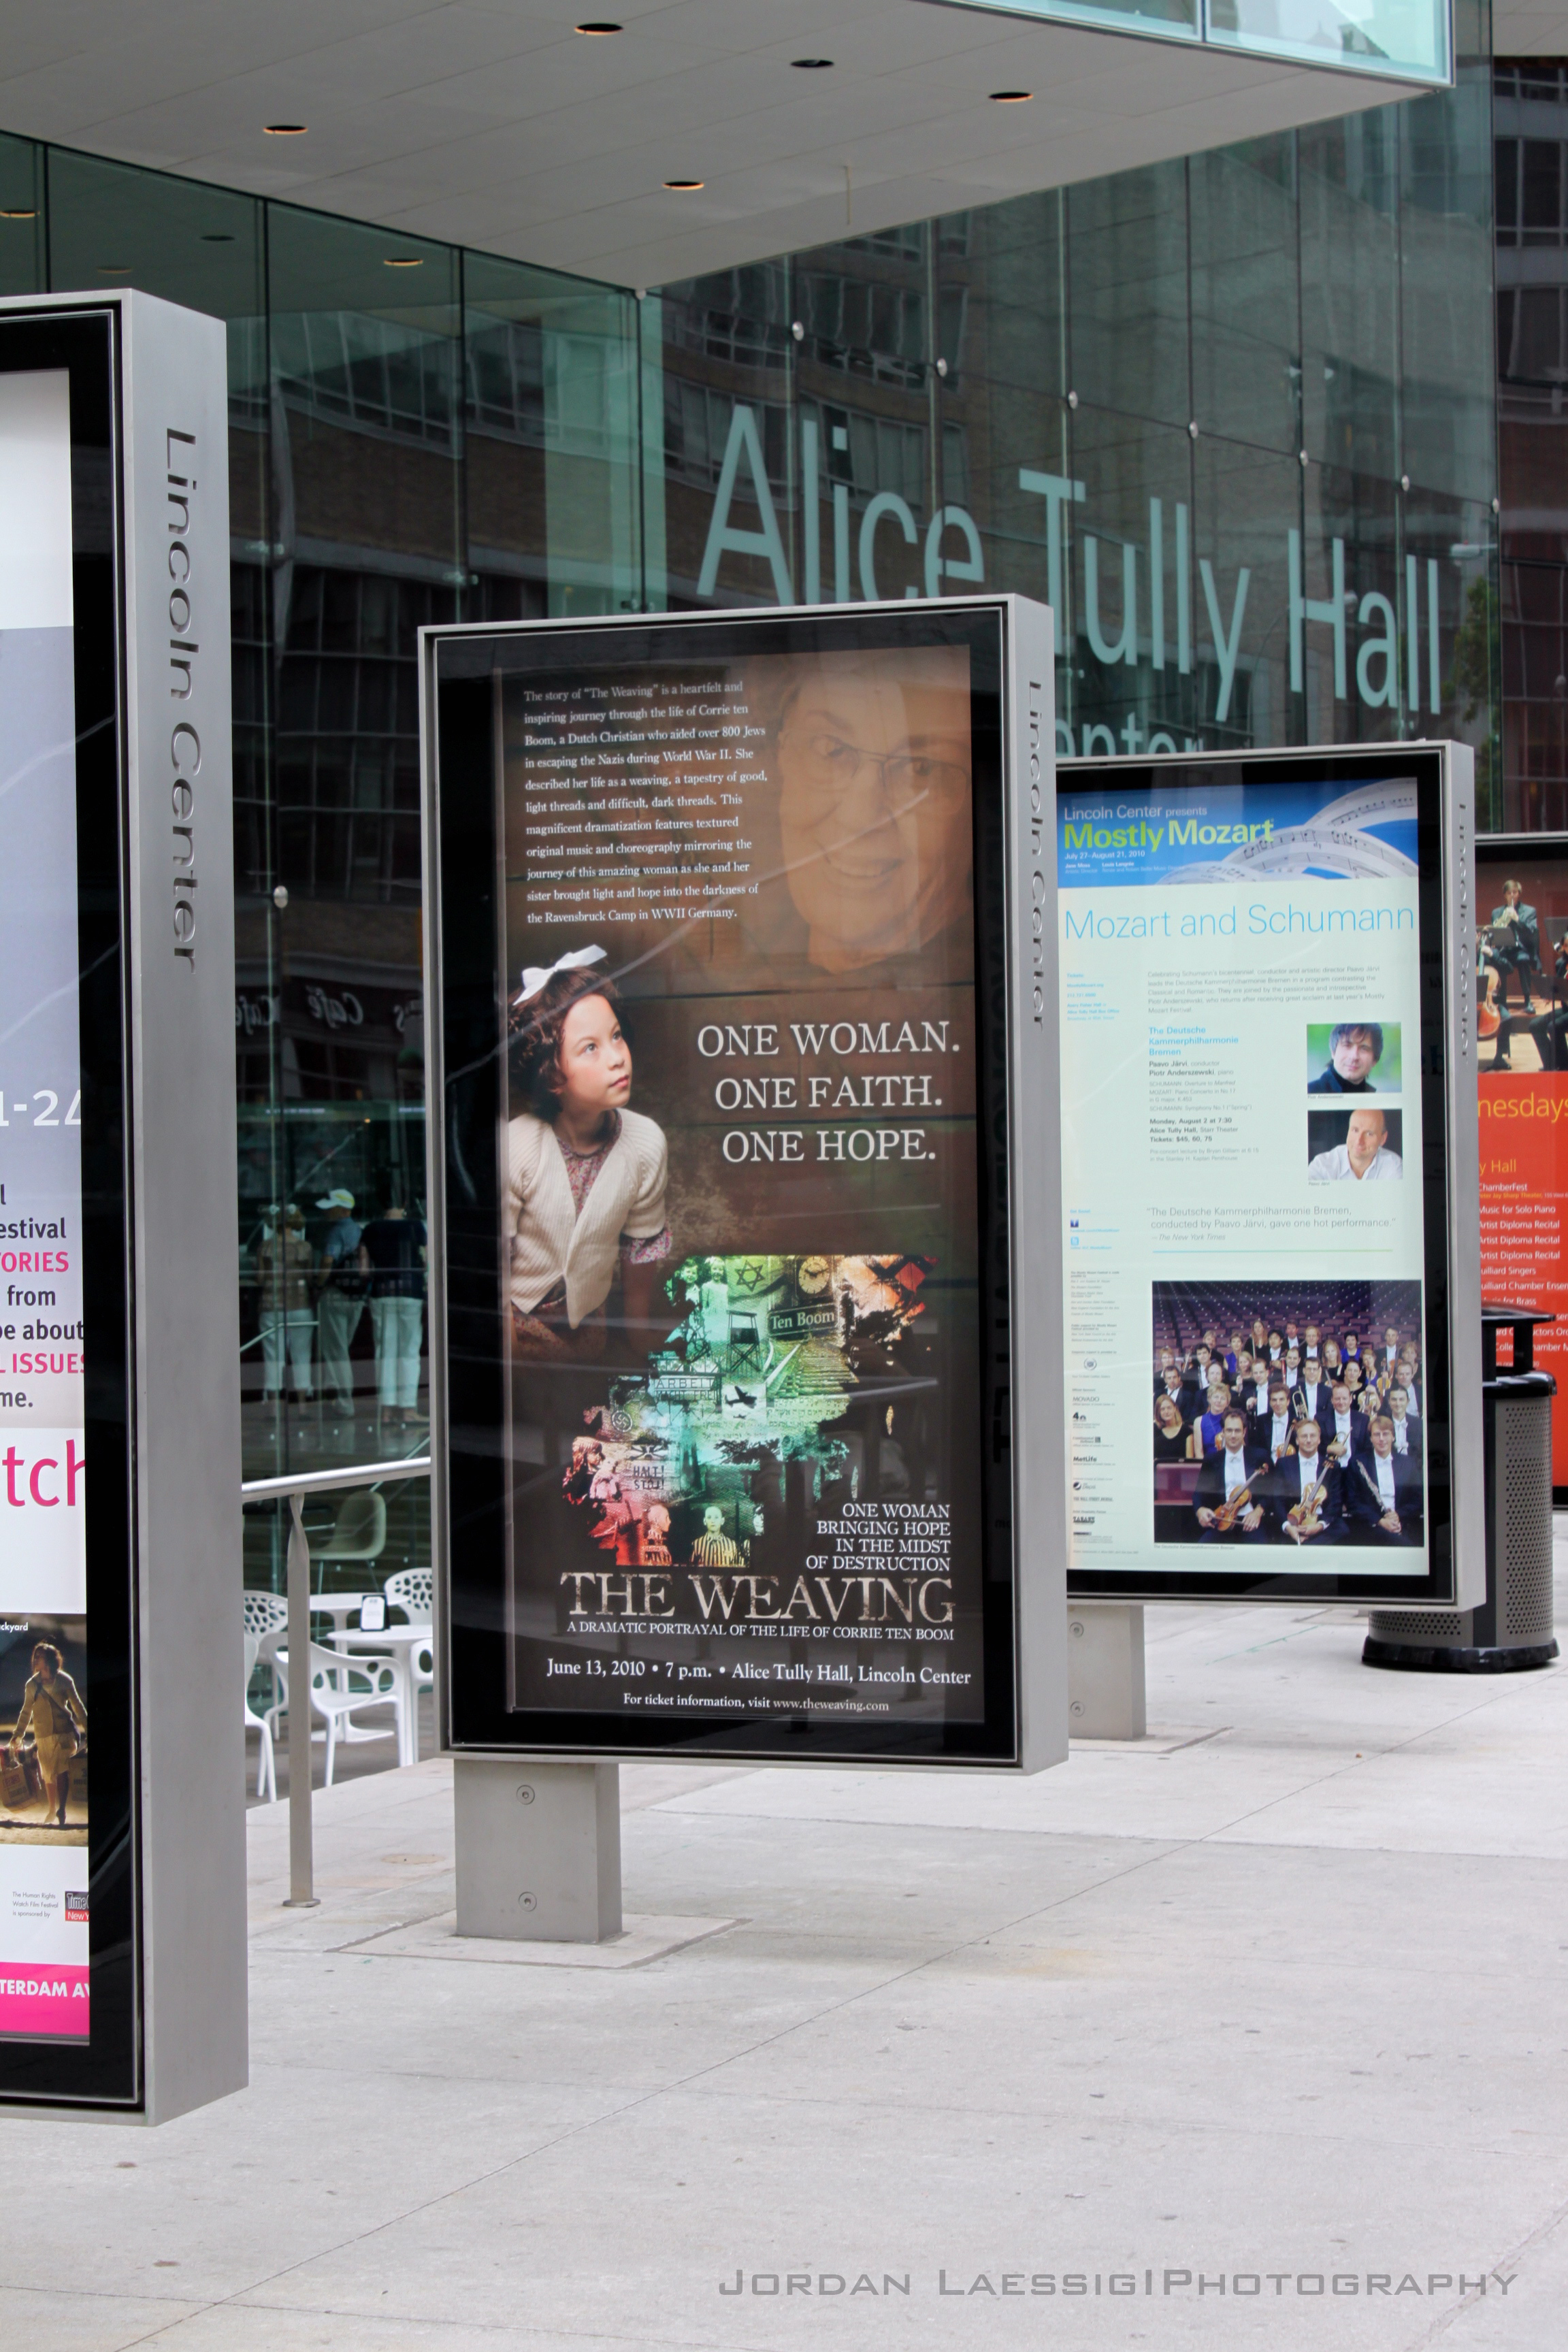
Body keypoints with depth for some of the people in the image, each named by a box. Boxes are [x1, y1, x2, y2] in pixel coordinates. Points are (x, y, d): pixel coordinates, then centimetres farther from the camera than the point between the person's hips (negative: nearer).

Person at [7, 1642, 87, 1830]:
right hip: (43, 1735, 3)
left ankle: (61, 1811, -17)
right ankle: (51, 1811, 21)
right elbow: (26, 1711, 17)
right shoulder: (31, 1685, 7)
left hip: (64, 1731, -3)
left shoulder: (64, 1681, 1)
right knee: (48, 1776, 7)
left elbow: (77, 1706, 8)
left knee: (61, 1771, -17)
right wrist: (17, 1735, 14)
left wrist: (86, 1728, 8)